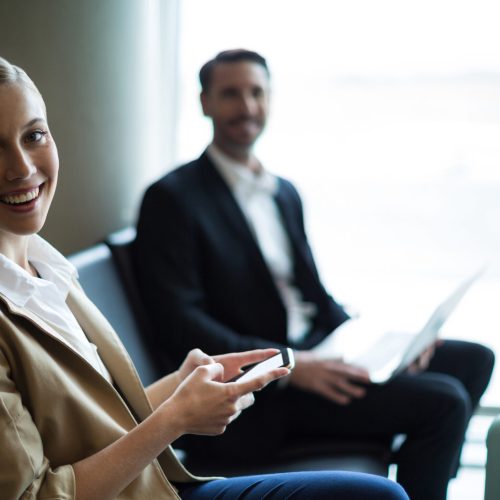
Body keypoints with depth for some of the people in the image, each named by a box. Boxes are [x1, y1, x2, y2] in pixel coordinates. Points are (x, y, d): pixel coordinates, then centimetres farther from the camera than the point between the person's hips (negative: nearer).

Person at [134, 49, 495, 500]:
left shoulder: (285, 192, 17)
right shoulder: (172, 198, -8)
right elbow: (177, 323, -16)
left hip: (314, 352, 8)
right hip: (260, 390, -8)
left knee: (472, 359, 3)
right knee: (443, 401, -19)